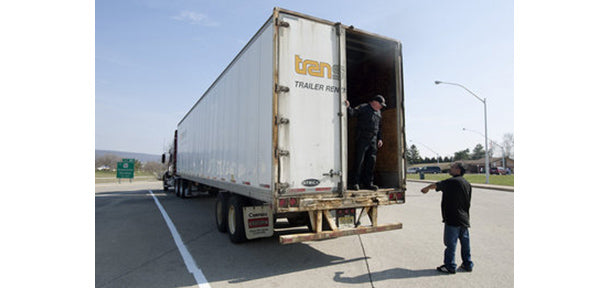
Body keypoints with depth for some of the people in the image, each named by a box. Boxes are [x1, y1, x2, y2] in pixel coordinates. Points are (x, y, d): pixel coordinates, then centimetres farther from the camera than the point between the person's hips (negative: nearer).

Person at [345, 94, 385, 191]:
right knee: (359, 160, -7)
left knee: (372, 160, 4)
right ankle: (354, 183, 1)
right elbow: (353, 113, -13)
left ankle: (367, 183, 13)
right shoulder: (363, 108, -1)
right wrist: (348, 107, -33)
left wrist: (380, 138, 17)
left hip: (373, 140, 7)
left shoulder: (378, 112, 20)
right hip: (362, 139, -7)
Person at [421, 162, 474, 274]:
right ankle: (468, 265, 25)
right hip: (464, 219, 8)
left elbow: (435, 185, -8)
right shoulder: (467, 184, 10)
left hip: (452, 219, -8)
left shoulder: (452, 182, -16)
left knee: (451, 243, 1)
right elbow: (468, 201, 17)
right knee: (465, 242, 16)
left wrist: (426, 188, 11)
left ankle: (450, 266, 8)